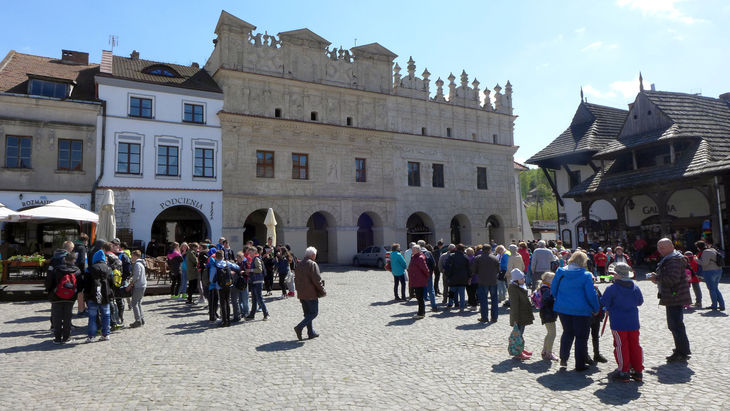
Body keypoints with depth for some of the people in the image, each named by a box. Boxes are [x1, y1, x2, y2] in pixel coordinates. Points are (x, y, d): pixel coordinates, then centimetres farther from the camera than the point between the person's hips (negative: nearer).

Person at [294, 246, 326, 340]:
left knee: (307, 313, 15)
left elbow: (296, 279, 17)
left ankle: (311, 333, 18)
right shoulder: (312, 264, -14)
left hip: (301, 294, 8)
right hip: (311, 294, -8)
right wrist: (322, 291, -8)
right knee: (314, 313, 1)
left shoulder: (298, 265, 12)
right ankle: (299, 327, -12)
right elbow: (317, 280, -17)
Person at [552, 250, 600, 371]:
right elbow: (591, 294, -9)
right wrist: (596, 309, 3)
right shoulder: (586, 275, -11)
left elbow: (553, 289, 8)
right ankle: (580, 365, 13)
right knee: (581, 337, 8)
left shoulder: (560, 272, 1)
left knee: (567, 332, 22)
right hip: (581, 310, -4)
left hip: (562, 308, 4)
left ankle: (563, 358, 19)